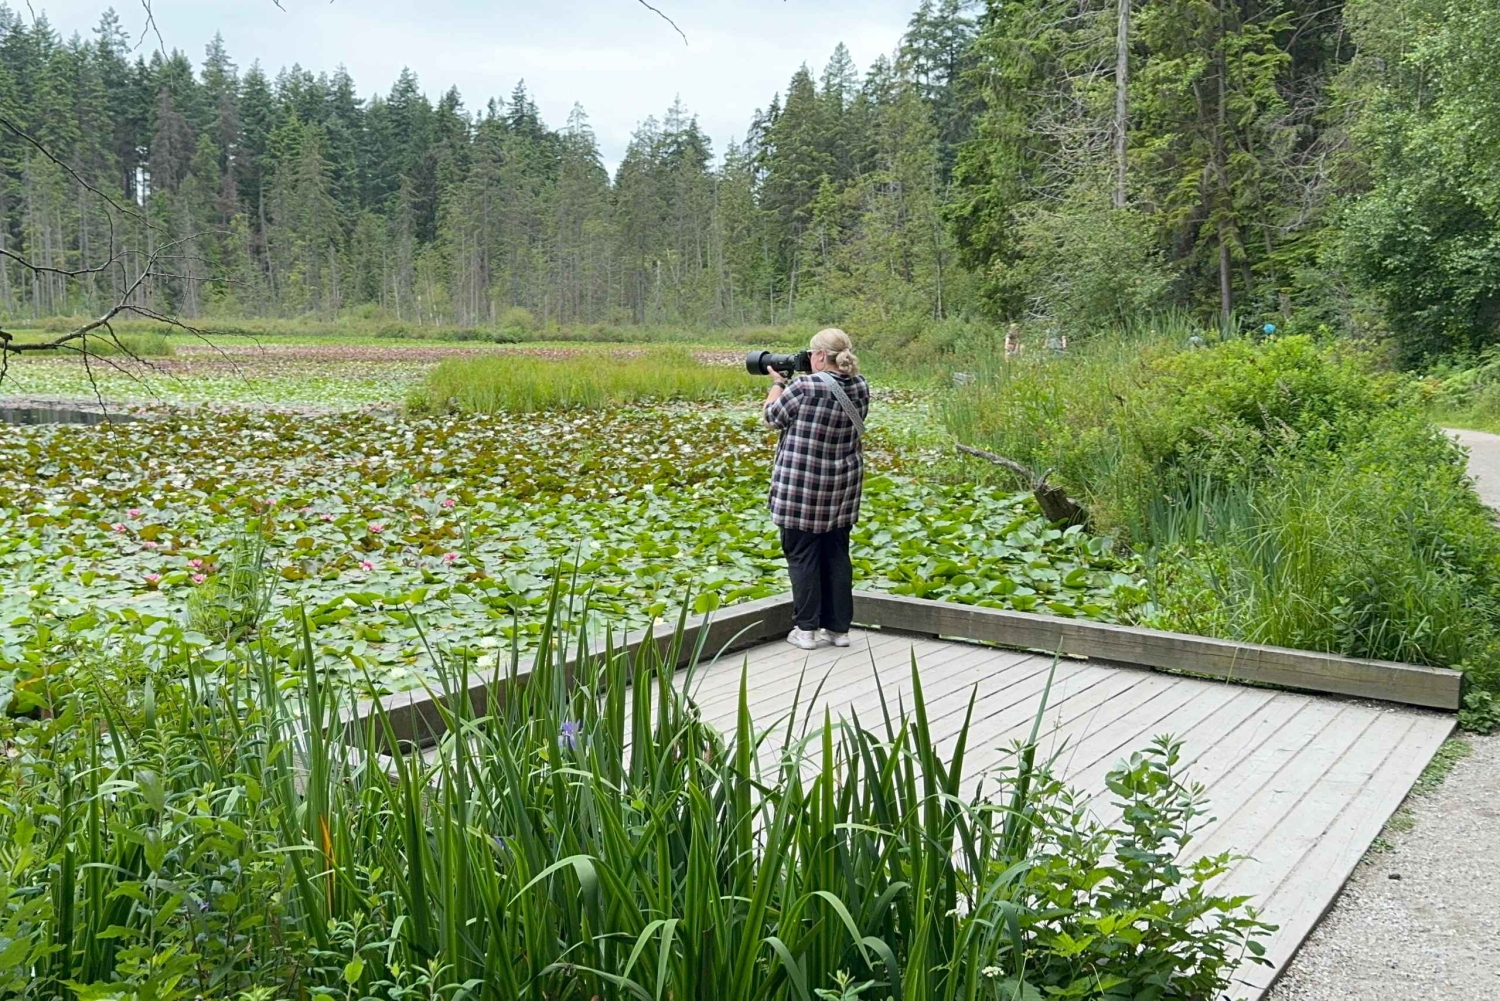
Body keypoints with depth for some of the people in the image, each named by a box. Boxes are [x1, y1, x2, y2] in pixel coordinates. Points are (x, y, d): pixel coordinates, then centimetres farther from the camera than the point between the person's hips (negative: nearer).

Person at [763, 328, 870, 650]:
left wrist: (777, 382, 11)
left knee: (802, 554, 5)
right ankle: (838, 627, 18)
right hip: (843, 485, 6)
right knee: (837, 554, 13)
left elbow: (773, 417, -4)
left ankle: (807, 629, 8)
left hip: (800, 485, -6)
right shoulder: (859, 387, -1)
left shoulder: (804, 387, -19)